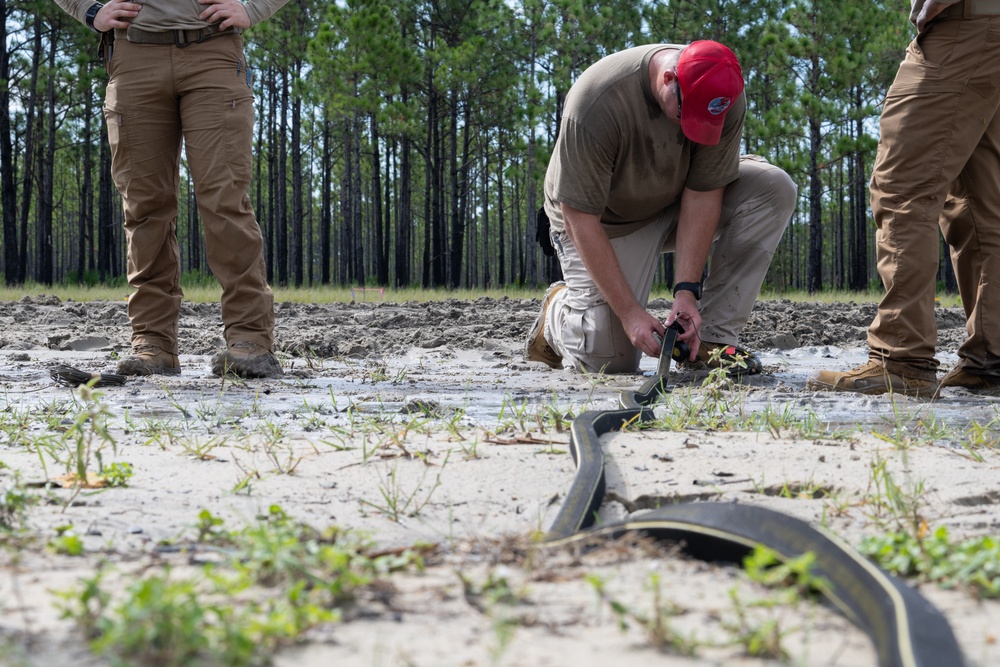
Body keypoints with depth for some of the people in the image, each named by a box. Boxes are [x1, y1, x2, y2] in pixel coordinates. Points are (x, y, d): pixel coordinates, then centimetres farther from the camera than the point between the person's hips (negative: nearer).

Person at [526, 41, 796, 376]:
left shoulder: (726, 97, -24)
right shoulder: (597, 102, -35)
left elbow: (703, 194, -19)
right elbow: (579, 218, -30)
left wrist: (686, 291, -27)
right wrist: (629, 311, -31)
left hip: (676, 204, 4)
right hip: (608, 223, -4)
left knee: (774, 188, -21)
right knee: (609, 361, -15)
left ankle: (711, 339, -17)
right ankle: (558, 309, 21)